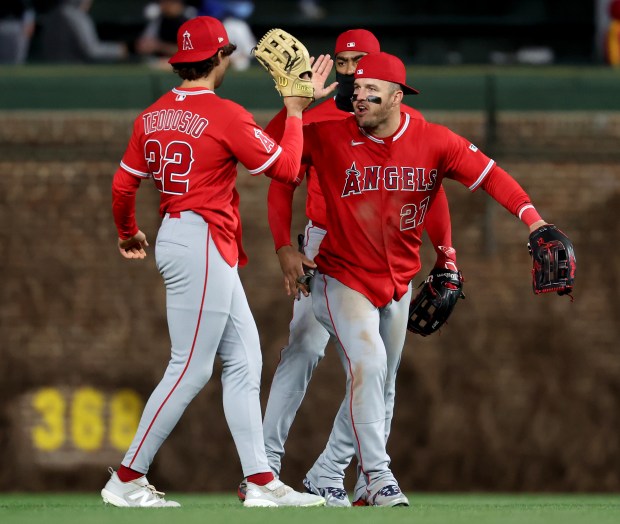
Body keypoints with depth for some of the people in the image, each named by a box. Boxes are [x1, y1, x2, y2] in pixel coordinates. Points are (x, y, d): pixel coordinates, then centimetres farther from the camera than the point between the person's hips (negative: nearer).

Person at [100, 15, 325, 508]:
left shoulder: (153, 116, 8)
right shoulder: (225, 115, -14)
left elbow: (124, 183, 14)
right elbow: (287, 167, -11)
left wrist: (128, 234, 32)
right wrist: (294, 113, 1)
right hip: (203, 243, -9)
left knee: (244, 361, 10)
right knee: (191, 368, -6)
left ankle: (261, 480, 9)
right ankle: (127, 479, -4)